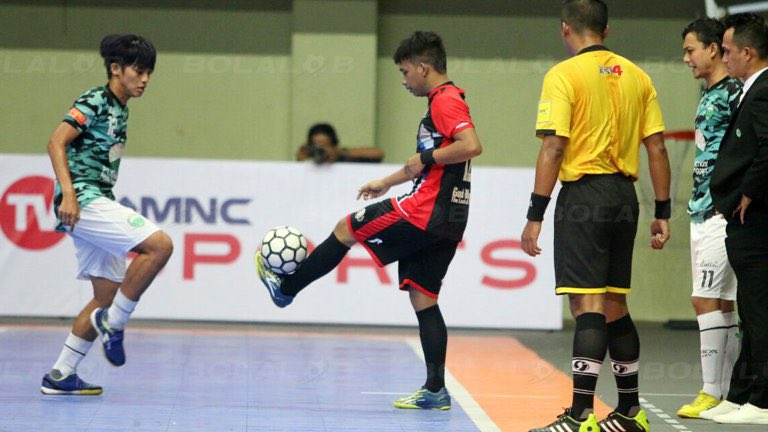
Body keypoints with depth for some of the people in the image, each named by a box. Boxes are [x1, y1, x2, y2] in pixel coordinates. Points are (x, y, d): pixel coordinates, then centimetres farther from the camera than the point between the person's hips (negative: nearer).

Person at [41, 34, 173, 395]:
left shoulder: (119, 110, 19)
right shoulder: (94, 101, -8)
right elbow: (56, 143, -17)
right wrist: (68, 195, -27)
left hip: (98, 203, 10)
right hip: (83, 200, -10)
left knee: (107, 295, 8)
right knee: (159, 244, -21)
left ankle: (60, 375, 10)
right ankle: (113, 323, -11)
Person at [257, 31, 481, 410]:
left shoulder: (445, 101, -11)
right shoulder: (444, 101, 21)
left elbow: (471, 145, -27)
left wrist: (425, 157, -17)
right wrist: (386, 182, 38)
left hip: (425, 213, -10)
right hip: (445, 221, 10)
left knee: (346, 230, 5)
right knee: (423, 299, 8)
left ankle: (286, 286, 20)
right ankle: (435, 390, 5)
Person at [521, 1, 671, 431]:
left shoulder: (564, 75, -6)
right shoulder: (636, 76, 10)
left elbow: (553, 148, -13)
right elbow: (657, 148, 9)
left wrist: (536, 215, -11)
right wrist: (663, 212, 14)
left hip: (584, 194, -6)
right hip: (625, 195, 6)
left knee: (588, 305, -10)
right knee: (614, 306, 16)